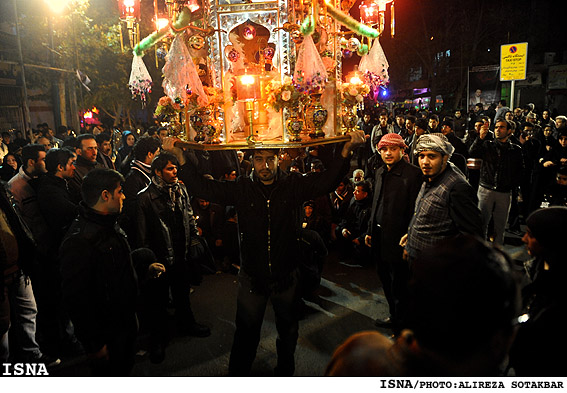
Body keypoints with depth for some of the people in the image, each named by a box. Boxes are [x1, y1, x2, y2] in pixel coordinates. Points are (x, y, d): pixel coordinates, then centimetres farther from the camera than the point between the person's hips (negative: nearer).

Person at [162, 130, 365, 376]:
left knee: (288, 330, 23)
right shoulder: (242, 189, -7)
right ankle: (237, 374, 37)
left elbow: (327, 181, -19)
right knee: (246, 334, 15)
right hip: (252, 277, -1)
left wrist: (346, 150, -33)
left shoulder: (293, 185, -8)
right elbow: (203, 188, -10)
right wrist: (181, 157, -19)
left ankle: (285, 372, 49)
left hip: (286, 275, 1)